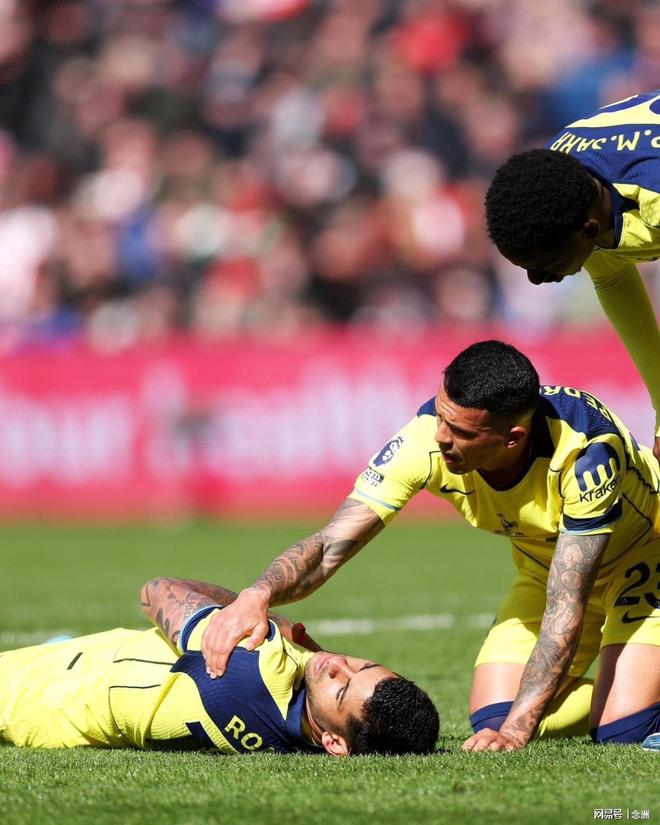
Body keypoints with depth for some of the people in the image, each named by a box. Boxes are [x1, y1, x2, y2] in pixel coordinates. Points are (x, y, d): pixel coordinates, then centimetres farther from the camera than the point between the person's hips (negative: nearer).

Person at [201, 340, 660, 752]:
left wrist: (517, 729, -45)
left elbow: (565, 610, -39)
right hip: (541, 569, 5)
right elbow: (330, 548, -27)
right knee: (492, 722, -9)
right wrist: (258, 595, -48)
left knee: (622, 730, -23)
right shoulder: (428, 437, -29)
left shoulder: (585, 448, -40)